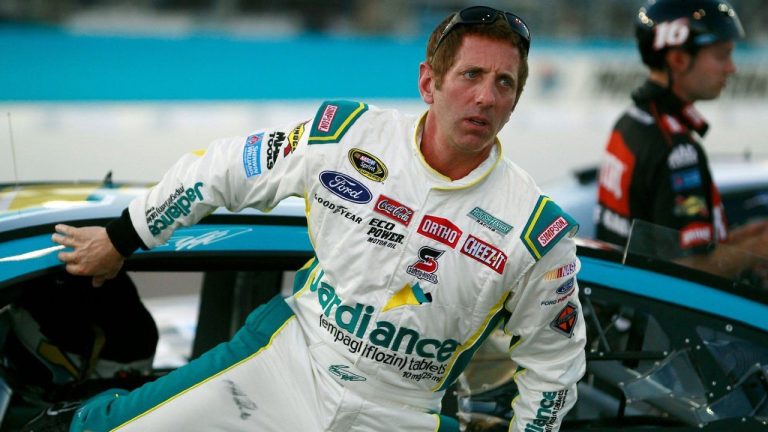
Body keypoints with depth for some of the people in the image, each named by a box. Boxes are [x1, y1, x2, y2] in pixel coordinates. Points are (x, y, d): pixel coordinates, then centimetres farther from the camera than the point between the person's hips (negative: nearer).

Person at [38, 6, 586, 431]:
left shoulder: (538, 231, -14)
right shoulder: (347, 136, -12)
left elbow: (553, 357, 2)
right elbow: (221, 170, 2)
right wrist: (120, 240, 11)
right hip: (287, 359, 0)